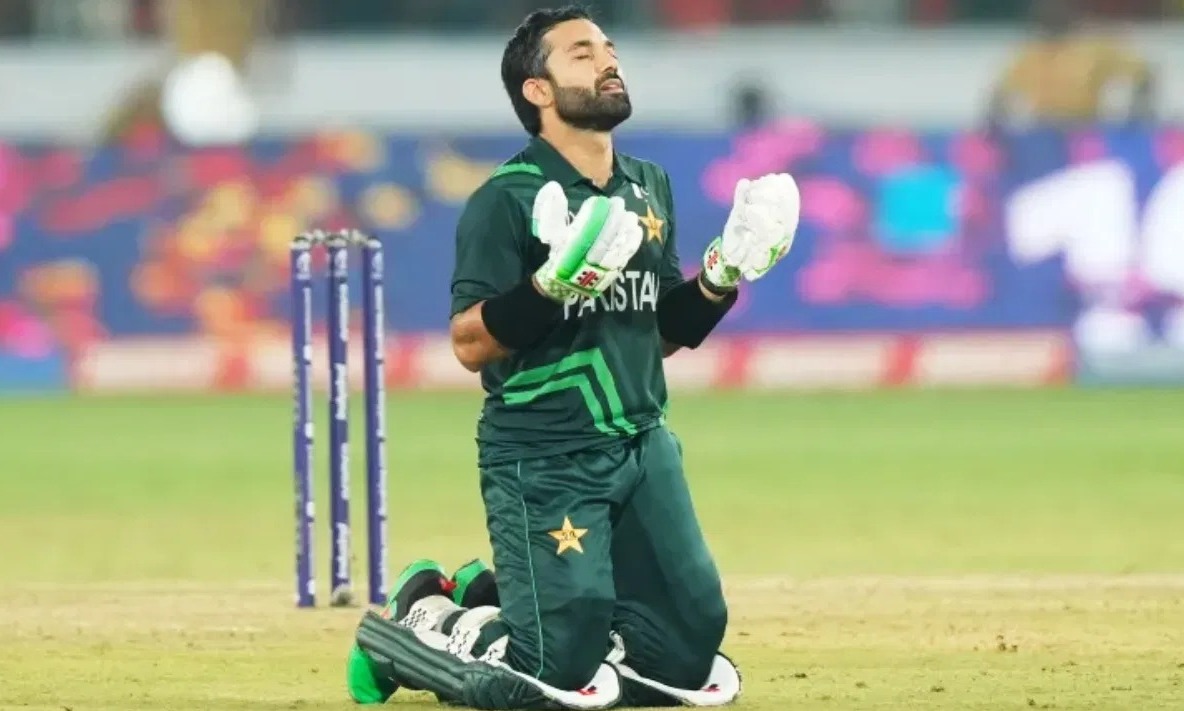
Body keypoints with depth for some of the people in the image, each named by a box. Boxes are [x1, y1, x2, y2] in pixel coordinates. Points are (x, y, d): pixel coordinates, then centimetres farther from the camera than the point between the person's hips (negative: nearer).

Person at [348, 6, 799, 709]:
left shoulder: (650, 188, 11)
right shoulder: (506, 201, -11)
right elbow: (471, 343, -15)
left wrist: (723, 278, 1)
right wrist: (554, 286, -29)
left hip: (644, 446, 7)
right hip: (543, 460, -7)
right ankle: (427, 621, 14)